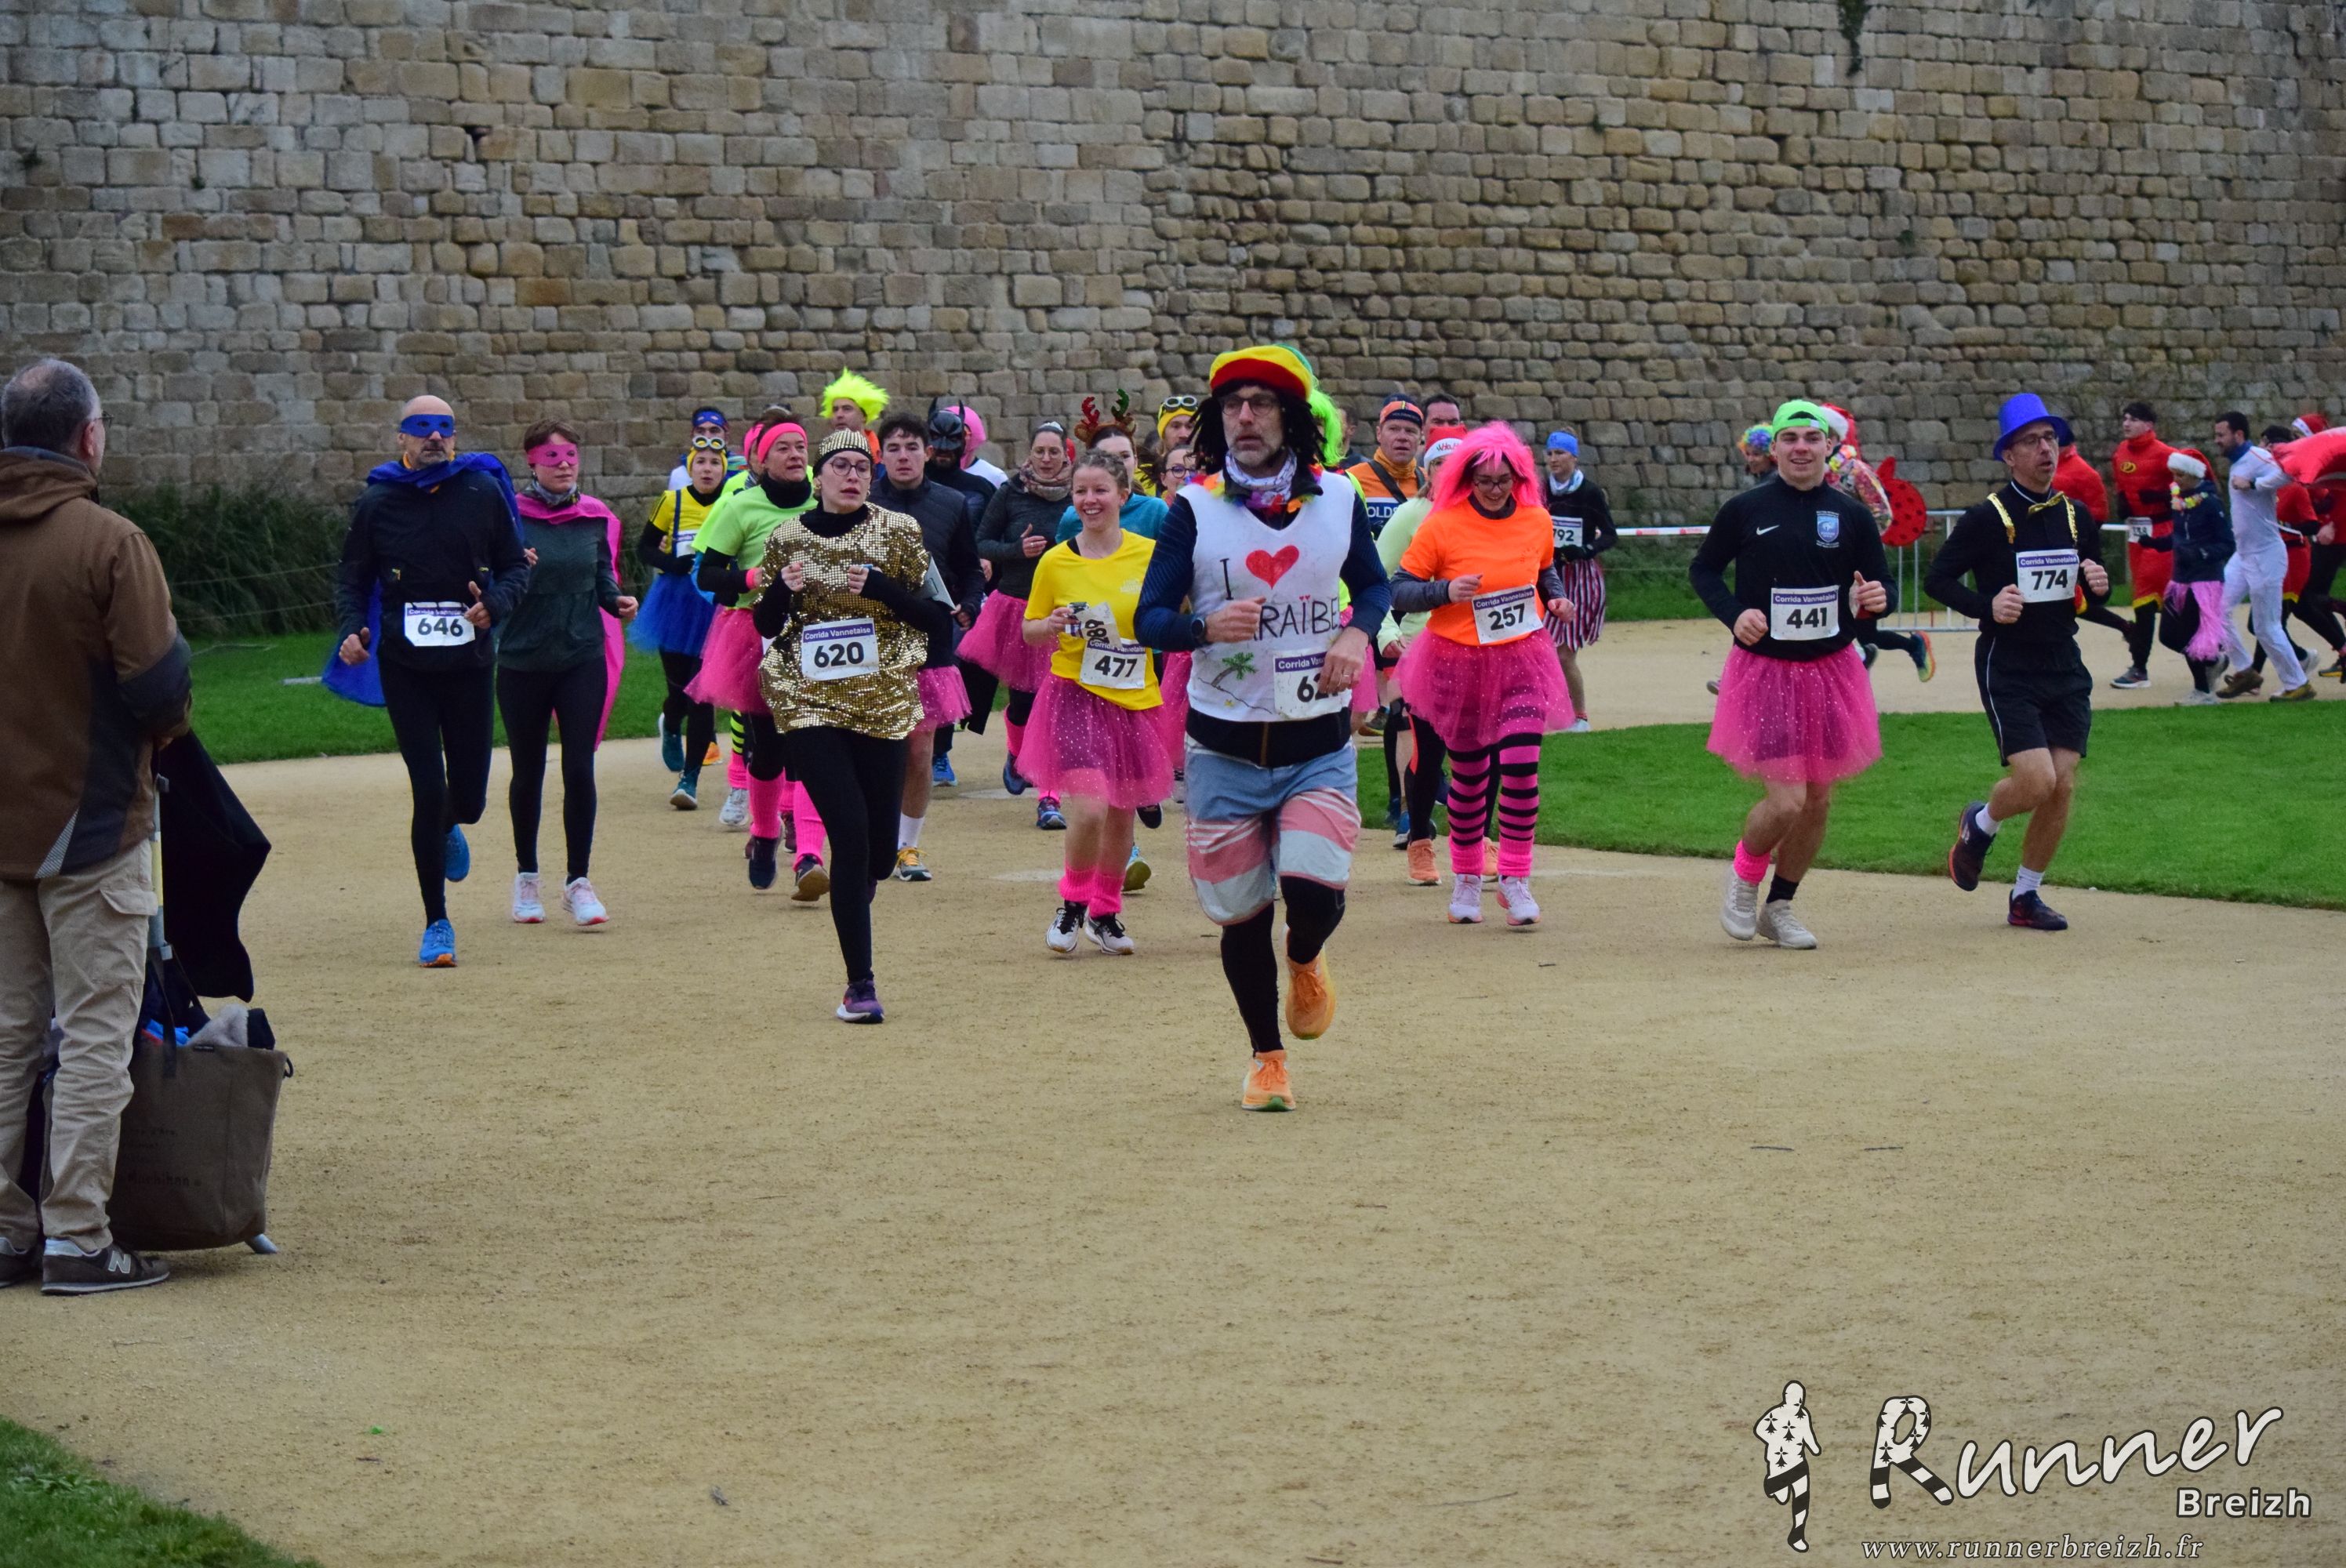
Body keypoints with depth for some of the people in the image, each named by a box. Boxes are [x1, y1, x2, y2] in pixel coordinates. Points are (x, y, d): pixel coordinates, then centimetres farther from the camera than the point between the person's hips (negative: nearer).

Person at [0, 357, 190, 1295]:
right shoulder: (106, 540, -16)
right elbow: (157, 683, -18)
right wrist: (162, 733, 3)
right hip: (91, 822, -6)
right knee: (94, 1032, 0)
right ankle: (75, 1240, 0)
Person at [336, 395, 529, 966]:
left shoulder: (483, 492, 1)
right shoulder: (377, 503, 1)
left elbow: (516, 567, 6)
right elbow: (353, 580, 6)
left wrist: (495, 603, -15)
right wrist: (352, 630, -13)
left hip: (470, 663, 1)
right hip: (405, 667, -1)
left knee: (469, 796, 5)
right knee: (429, 791, -7)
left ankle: (447, 831, 45)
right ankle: (436, 924, 5)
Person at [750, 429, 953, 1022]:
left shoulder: (899, 532, 0)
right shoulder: (786, 538, 3)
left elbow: (936, 617, -1)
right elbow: (766, 625, 9)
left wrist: (883, 588, -17)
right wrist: (782, 590, -12)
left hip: (882, 702, 1)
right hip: (808, 702, -1)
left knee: (879, 851, 4)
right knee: (849, 833, -13)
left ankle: (852, 895, 43)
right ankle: (860, 984, -6)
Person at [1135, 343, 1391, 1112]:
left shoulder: (1338, 500, 1)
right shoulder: (1194, 509, -5)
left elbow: (1374, 584, 16)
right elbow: (1149, 617, -6)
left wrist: (1358, 632, -5)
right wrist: (1206, 626, -27)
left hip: (1319, 748, 0)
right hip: (1226, 751, 0)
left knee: (1315, 888, -18)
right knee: (1241, 914, 5)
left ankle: (1306, 960, 19)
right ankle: (1266, 1056, 28)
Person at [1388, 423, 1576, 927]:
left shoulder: (1537, 521, 2)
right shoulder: (1442, 526, -9)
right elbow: (1398, 591, -8)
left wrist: (1557, 598, 2)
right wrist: (1446, 592, -23)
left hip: (1520, 659, 2)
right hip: (1458, 660, -2)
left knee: (1521, 765, -12)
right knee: (1470, 775, 8)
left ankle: (1515, 878, -1)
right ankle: (1466, 879, 25)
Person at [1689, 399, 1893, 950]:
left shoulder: (1851, 516, 1)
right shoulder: (1745, 510, -5)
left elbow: (1881, 585, 7)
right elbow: (1703, 569, 7)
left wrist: (1879, 599, -17)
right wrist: (1733, 614, -11)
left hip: (1831, 671, 3)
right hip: (1764, 672, -3)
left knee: (1818, 801, 9)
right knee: (1786, 801, -13)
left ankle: (1779, 907, 29)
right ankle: (1744, 876, 18)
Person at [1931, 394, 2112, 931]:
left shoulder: (2076, 517, 8)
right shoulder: (1988, 518, -8)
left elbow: (2093, 595, 18)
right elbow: (1937, 579, -6)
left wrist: (2099, 587, -6)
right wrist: (1986, 606, -22)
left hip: (2064, 667, 5)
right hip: (2007, 669, -5)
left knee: (2063, 786, 0)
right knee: (2036, 780, -16)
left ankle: (2025, 896, 15)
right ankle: (1979, 824, 17)